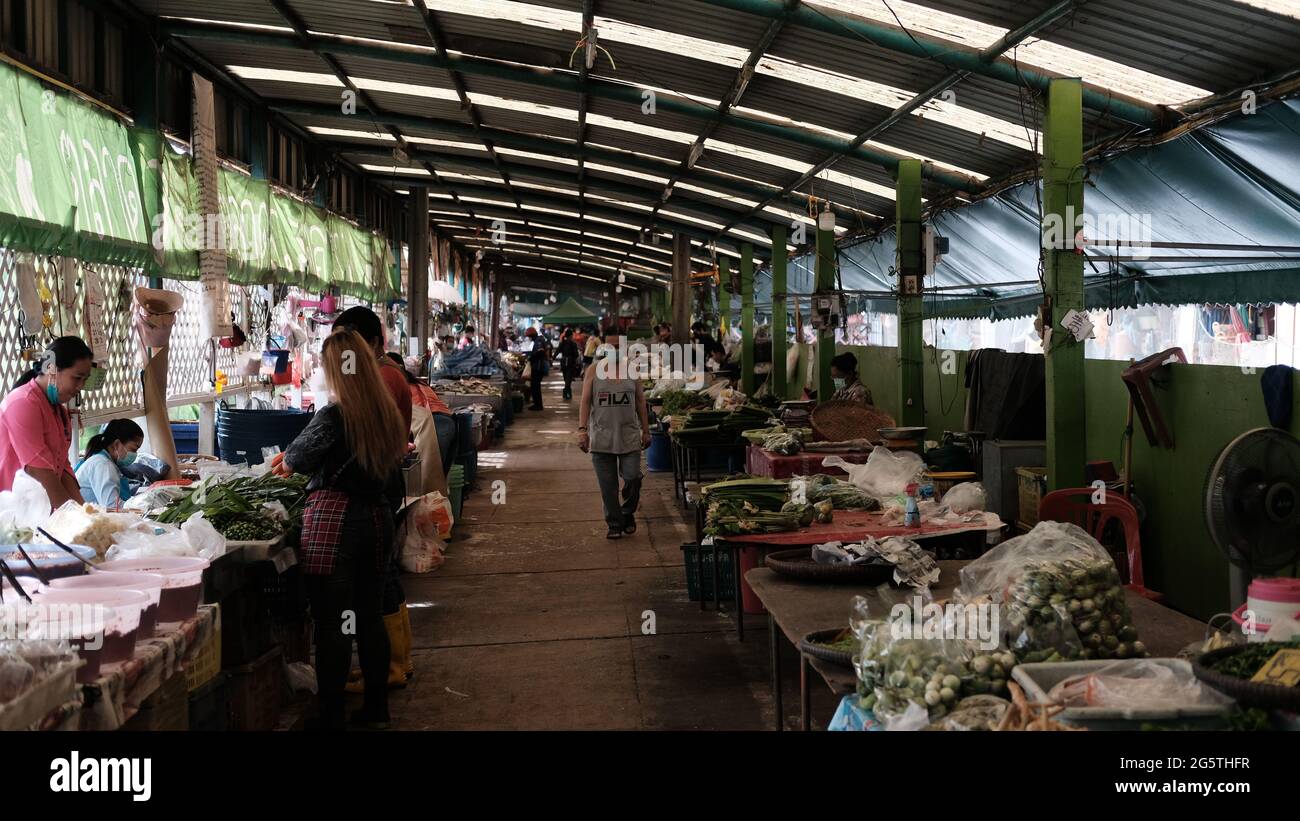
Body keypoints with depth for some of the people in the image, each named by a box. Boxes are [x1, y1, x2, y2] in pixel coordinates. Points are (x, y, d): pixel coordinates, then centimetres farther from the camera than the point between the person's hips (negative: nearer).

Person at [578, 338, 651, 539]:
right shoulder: (593, 371, 2)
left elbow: (640, 402, 10)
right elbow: (585, 402, 1)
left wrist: (645, 431, 8)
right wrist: (582, 429, -8)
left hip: (629, 436, 1)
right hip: (601, 437, -1)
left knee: (632, 477, -7)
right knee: (607, 485, 2)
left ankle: (628, 513, 19)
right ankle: (614, 524, 14)